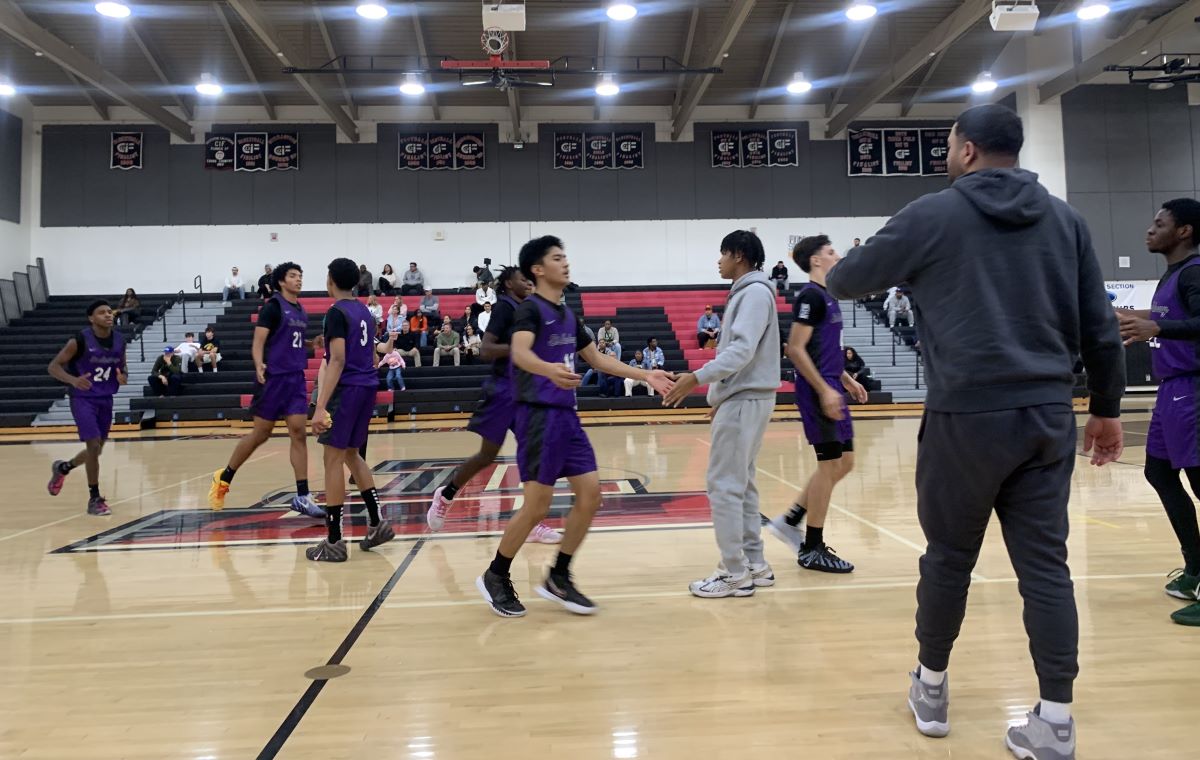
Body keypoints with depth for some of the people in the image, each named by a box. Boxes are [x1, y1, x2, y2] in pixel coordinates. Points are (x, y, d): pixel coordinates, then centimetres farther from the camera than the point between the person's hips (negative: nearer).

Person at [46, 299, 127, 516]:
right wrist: (73, 379, -31)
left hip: (105, 399, 6)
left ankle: (62, 467, 46)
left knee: (97, 449, 14)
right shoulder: (80, 340, -16)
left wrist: (122, 377, -10)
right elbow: (53, 366, -12)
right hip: (83, 399, -6)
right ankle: (94, 499, 0)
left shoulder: (120, 340, -1)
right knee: (93, 445, -14)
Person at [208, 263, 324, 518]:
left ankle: (302, 496, 0)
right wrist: (259, 365, -33)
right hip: (274, 378, -6)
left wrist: (312, 344, 7)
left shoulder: (301, 310, 14)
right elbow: (258, 341, -15)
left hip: (296, 378, 6)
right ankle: (223, 478, 23)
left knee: (299, 433, -1)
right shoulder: (273, 306, -7)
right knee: (261, 434, 2)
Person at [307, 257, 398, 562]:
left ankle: (334, 542, 1)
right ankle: (377, 523, 16)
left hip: (347, 389, -8)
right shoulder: (364, 311, 15)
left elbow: (338, 360, -20)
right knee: (352, 454, 19)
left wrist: (320, 406, -24)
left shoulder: (337, 312, -11)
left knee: (333, 458, -2)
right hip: (368, 387, 8)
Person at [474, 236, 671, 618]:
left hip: (566, 415, 8)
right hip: (539, 415, -8)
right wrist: (549, 369, -50)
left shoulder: (568, 315, 16)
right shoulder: (530, 309, -9)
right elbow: (520, 352, -29)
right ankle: (495, 576, 15)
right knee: (537, 505, -5)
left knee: (590, 494, 4)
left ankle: (558, 578, 16)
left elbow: (597, 358, 25)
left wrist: (644, 375, 20)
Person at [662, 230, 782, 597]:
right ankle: (754, 565, 19)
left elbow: (743, 350, -24)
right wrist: (720, 395, 21)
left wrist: (698, 378, -30)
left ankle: (735, 573, -1)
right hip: (741, 398, 10)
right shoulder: (745, 293, 18)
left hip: (745, 400, -10)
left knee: (724, 485, -7)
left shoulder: (755, 292, -12)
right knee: (741, 484, 13)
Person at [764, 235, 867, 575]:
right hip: (818, 391, -10)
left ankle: (790, 520, 20)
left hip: (830, 389, 10)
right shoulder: (811, 295, -12)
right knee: (830, 464, -4)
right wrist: (824, 389, -23)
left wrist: (846, 380, 21)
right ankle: (812, 549, 6)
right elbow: (796, 349, -20)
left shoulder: (828, 296, 17)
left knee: (843, 463, 13)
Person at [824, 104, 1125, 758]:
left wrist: (830, 274, 31)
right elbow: (1099, 326, 10)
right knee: (1045, 564, 7)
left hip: (967, 417, -4)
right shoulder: (1064, 218, 11)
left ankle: (931, 687, 27)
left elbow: (849, 281, 8)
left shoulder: (933, 215, -1)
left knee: (949, 556, 10)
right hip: (1048, 417, 4)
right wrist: (1107, 408, 18)